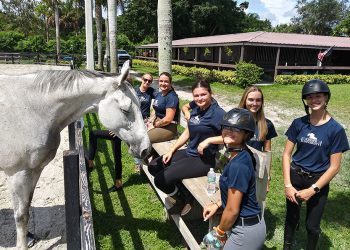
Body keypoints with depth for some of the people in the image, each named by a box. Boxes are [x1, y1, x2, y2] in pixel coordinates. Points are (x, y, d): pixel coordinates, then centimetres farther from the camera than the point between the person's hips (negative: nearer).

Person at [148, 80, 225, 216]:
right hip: (189, 152, 8)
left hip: (204, 160, -8)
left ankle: (184, 199, 15)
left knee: (161, 180, -15)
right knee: (154, 167, 8)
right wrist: (171, 151, 10)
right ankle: (181, 192, 19)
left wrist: (208, 140, -27)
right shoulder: (196, 109, 5)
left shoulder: (218, 113, -17)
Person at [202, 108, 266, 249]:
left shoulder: (238, 165, -28)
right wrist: (217, 205, 8)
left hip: (245, 230, -9)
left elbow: (232, 210, -22)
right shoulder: (242, 155, 1)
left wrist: (220, 231, -7)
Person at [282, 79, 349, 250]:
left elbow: (334, 167, -11)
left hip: (318, 182, -2)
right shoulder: (299, 123, -6)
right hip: (295, 177, 2)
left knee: (312, 225, 15)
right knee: (291, 218, 19)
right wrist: (287, 185, -10)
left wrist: (312, 190, -15)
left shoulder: (335, 129, -13)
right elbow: (286, 154, -3)